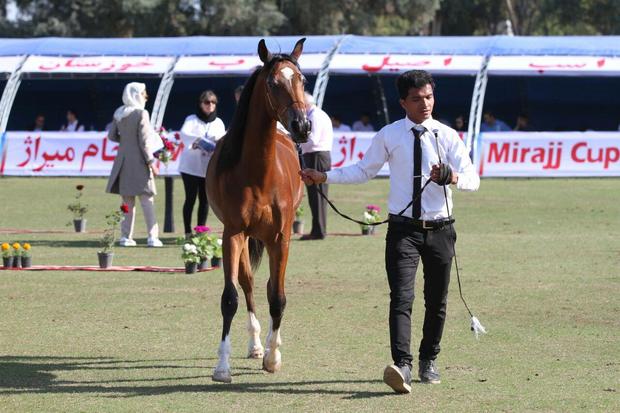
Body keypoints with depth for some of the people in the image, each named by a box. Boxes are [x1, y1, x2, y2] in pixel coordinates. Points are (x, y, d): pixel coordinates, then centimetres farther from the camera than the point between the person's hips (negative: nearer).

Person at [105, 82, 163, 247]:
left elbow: (112, 136, 9)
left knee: (127, 201, 11)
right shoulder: (141, 114, -12)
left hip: (123, 159, 6)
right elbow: (144, 142, -13)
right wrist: (151, 162, -9)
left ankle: (126, 236, 10)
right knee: (147, 200, -2)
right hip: (139, 160, -6)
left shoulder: (118, 114, 6)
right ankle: (152, 236, -6)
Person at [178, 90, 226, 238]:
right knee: (190, 199, -5)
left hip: (209, 168, 4)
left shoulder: (218, 123, 13)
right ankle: (188, 232, -4)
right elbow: (184, 134, -20)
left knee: (205, 200, 4)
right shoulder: (192, 120, 0)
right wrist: (199, 141, -37)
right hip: (191, 166, -4)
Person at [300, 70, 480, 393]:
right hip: (403, 230, -1)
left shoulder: (447, 136, 0)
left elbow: (473, 179, -6)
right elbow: (363, 171, 11)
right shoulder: (389, 136, 1)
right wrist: (324, 177, 1)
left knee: (437, 301, 14)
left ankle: (428, 361, 32)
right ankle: (402, 366, -28)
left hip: (439, 230, 2)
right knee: (401, 298, -17)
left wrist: (453, 177, -28)